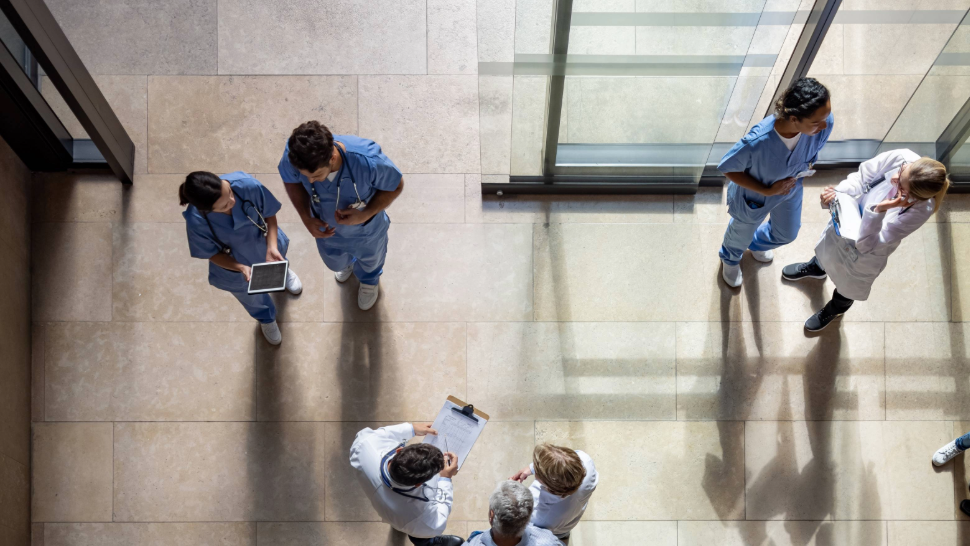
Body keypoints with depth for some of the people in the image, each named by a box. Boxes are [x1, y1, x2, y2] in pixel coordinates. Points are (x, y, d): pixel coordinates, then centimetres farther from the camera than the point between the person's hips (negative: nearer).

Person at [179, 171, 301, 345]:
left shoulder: (247, 185, -42)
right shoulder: (196, 222, -43)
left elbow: (269, 215, -21)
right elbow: (212, 253, -21)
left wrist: (273, 248, -34)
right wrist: (241, 268, -36)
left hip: (266, 245, 1)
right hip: (234, 266, -1)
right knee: (253, 299, 33)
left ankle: (284, 273, 79)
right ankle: (266, 318, 71)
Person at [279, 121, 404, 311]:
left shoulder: (368, 160, -47)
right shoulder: (294, 155, -38)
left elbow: (396, 186, -25)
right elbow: (292, 181, -12)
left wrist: (365, 215, -36)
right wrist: (307, 218, -24)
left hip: (366, 230, -2)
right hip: (327, 229, 2)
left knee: (370, 260, 34)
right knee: (336, 262, 37)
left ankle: (369, 280, 72)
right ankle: (347, 263, 75)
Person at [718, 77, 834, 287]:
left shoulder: (823, 123, -34)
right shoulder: (757, 142, -48)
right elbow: (727, 168, -27)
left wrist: (801, 171, -14)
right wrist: (767, 191, -27)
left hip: (790, 189, 4)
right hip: (753, 196, -4)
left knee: (786, 234, 34)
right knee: (742, 234, 30)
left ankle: (757, 243, 70)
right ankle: (730, 258, 68)